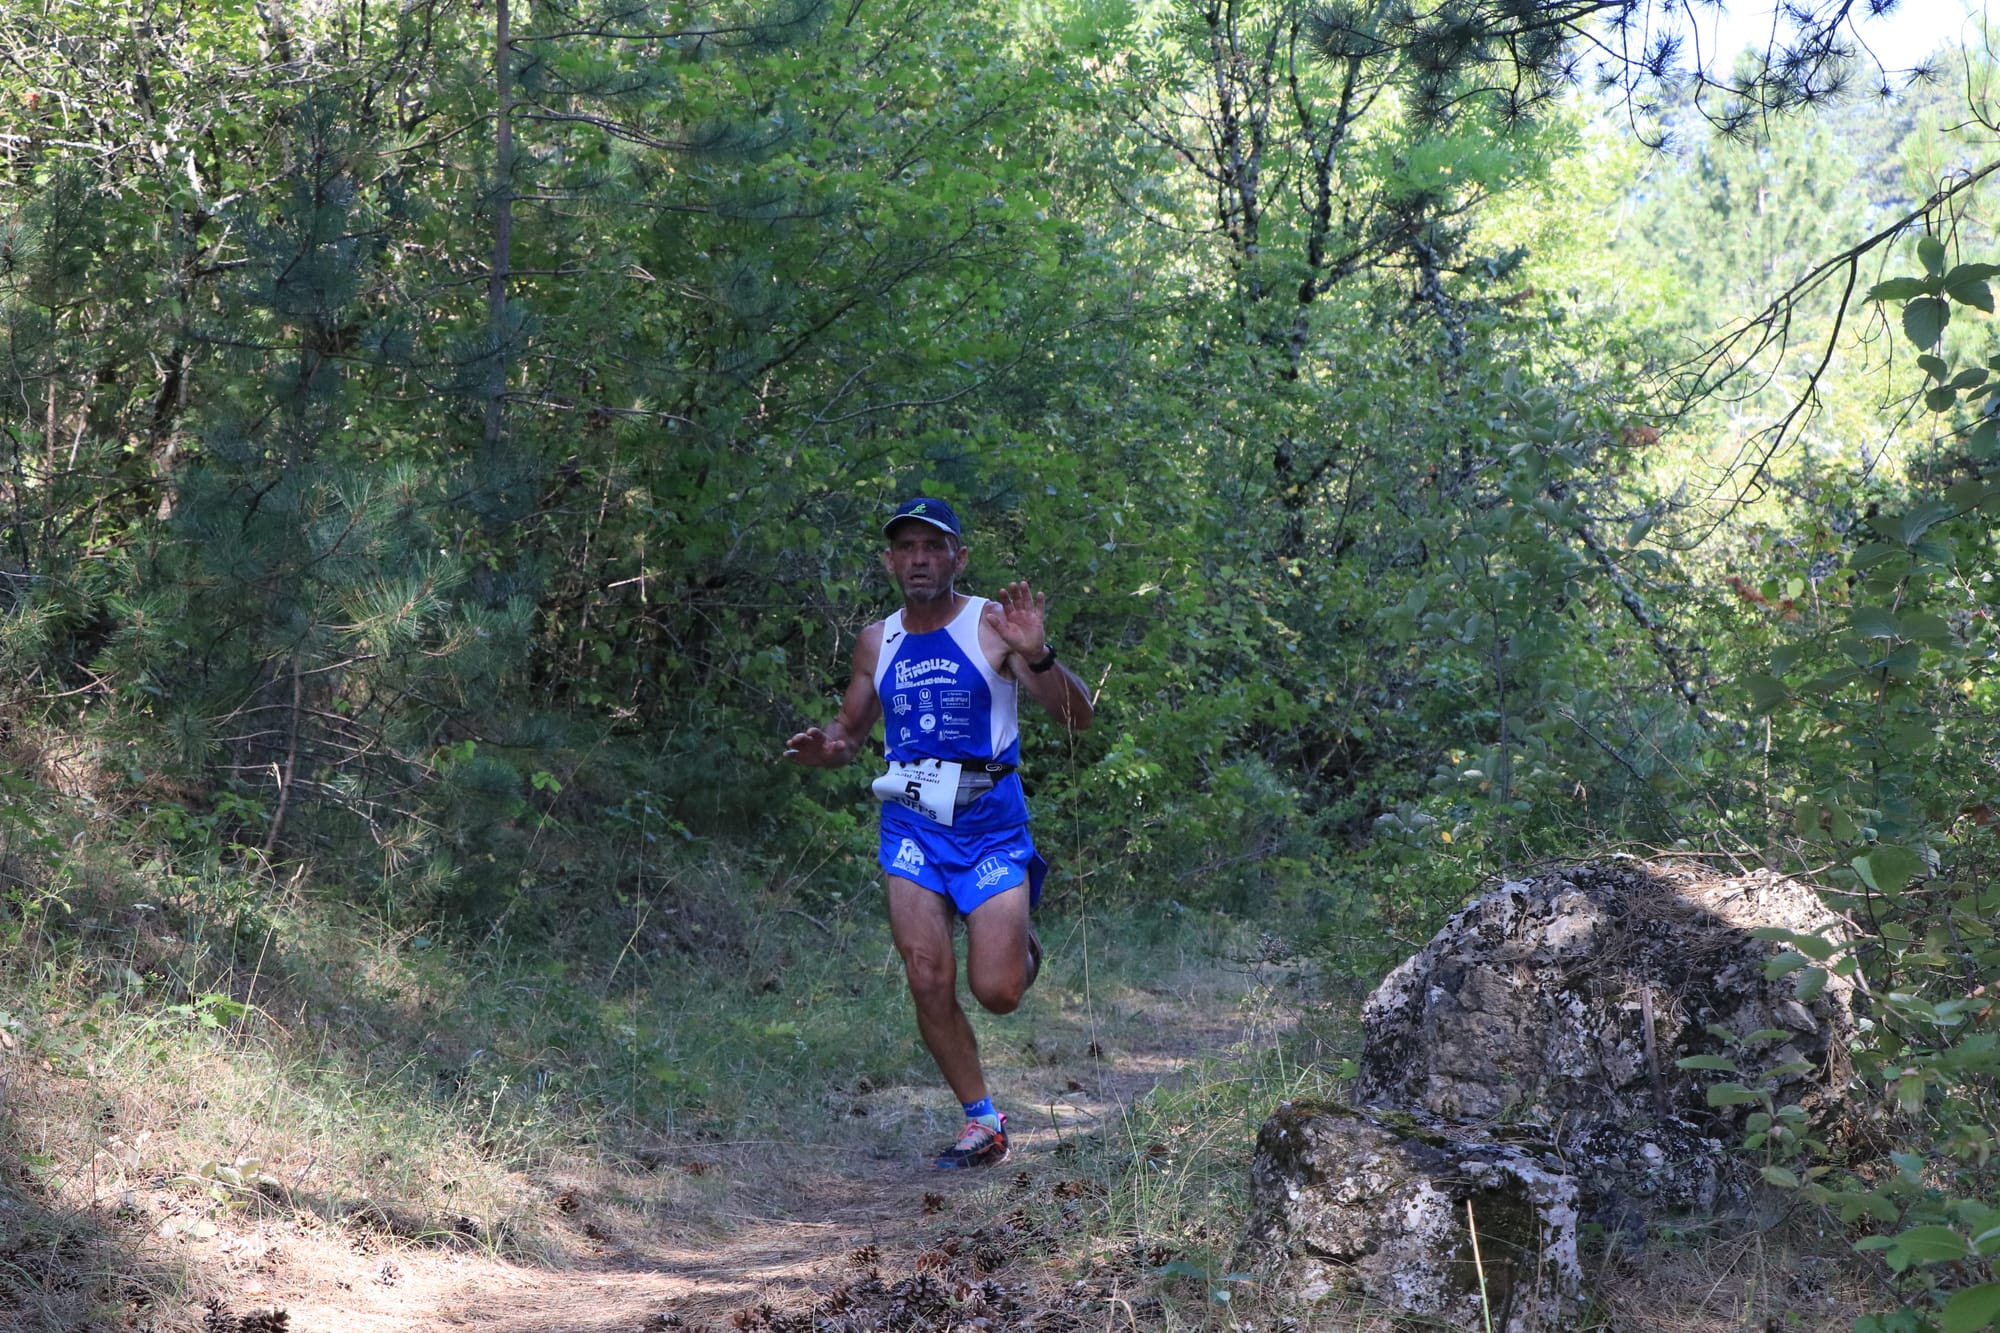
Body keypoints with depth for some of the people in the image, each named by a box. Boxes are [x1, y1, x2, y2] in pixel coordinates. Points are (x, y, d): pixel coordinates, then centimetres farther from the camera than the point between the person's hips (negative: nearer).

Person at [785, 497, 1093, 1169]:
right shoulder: (878, 641, 8)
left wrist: (1038, 655, -32)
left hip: (991, 826, -3)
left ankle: (1021, 942, 29)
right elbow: (851, 726, 21)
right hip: (912, 827, 3)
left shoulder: (992, 626, -7)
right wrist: (825, 746, -3)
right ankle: (983, 1123, 9)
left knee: (997, 992, -8)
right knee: (930, 985, -7)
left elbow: (1078, 716, -13)